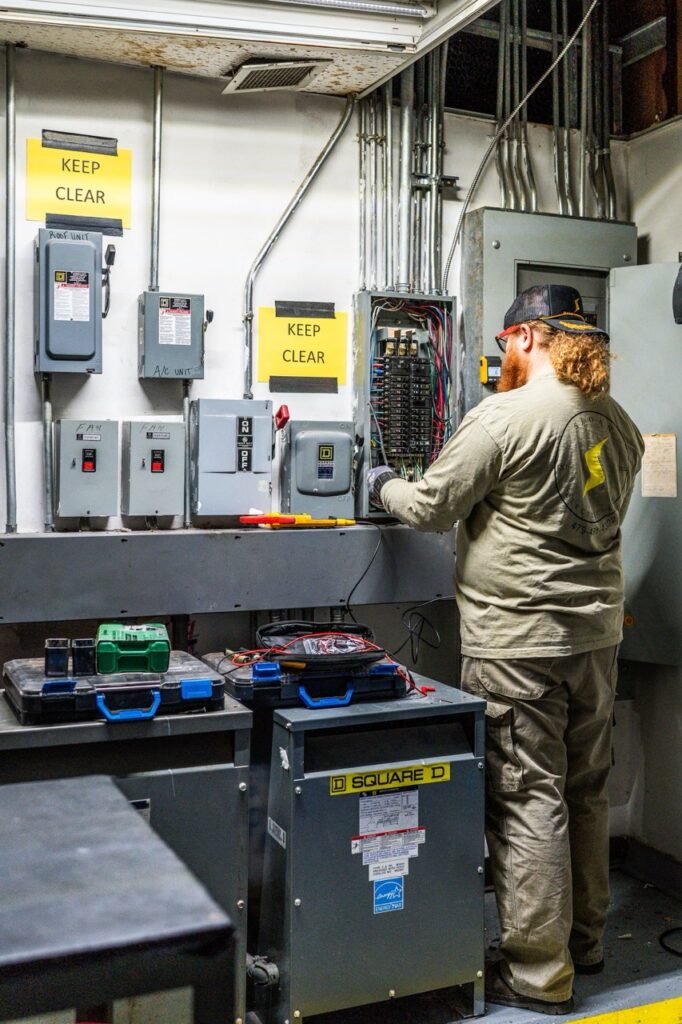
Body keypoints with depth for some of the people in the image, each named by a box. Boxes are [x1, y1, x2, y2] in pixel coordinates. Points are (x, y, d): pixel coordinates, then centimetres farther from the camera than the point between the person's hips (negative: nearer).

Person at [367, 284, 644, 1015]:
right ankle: (584, 940, 34)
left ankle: (539, 975, 12)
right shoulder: (617, 422, 7)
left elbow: (433, 507, -9)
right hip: (596, 632, 8)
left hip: (520, 641, -8)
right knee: (585, 792, 18)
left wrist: (384, 487, 11)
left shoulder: (504, 417, -15)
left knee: (528, 799, 1)